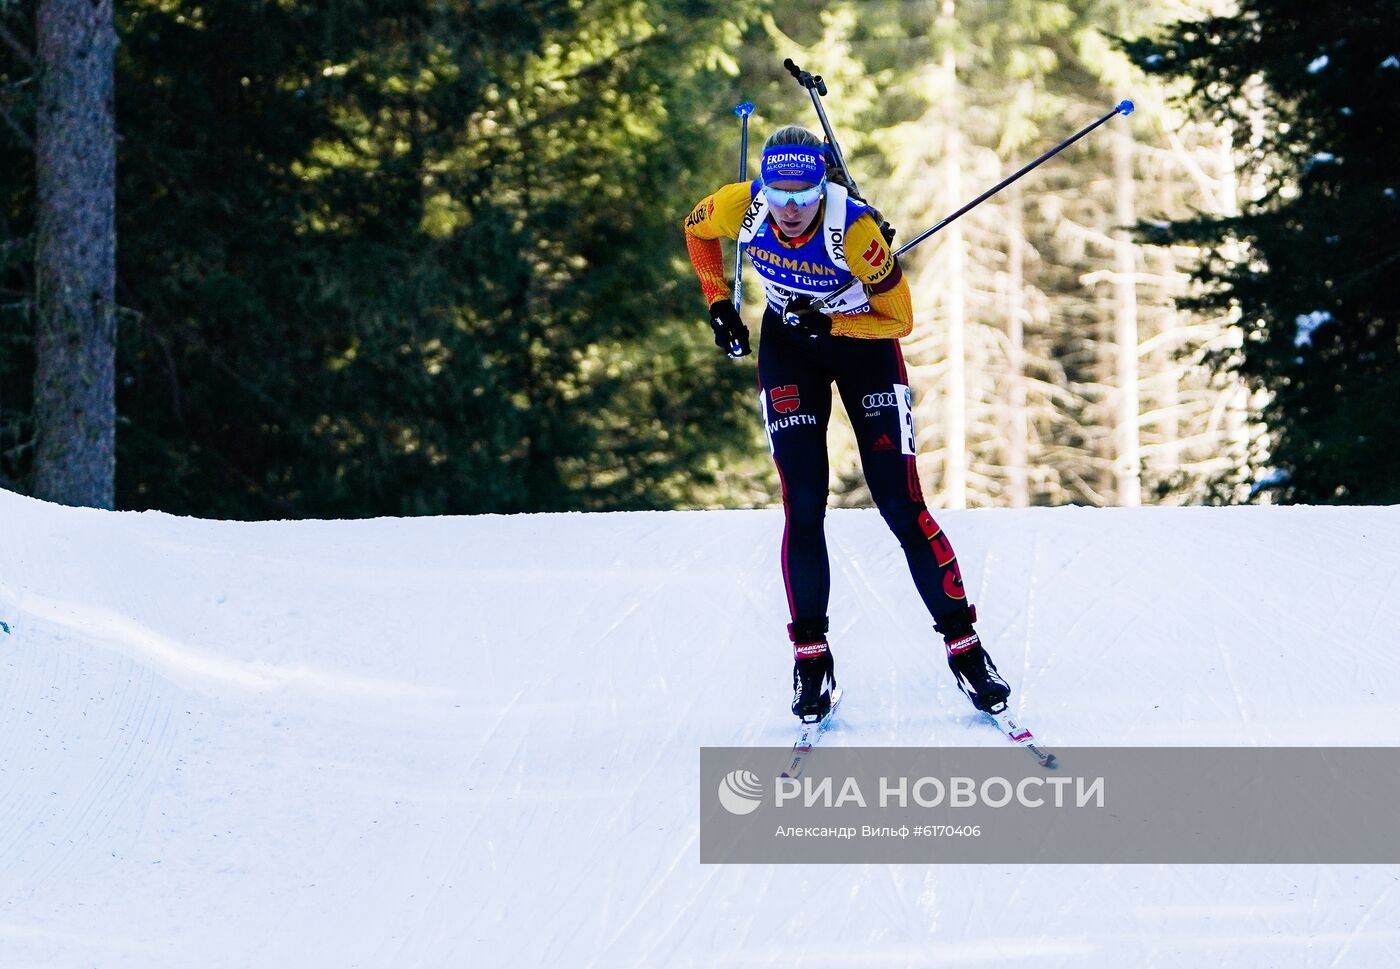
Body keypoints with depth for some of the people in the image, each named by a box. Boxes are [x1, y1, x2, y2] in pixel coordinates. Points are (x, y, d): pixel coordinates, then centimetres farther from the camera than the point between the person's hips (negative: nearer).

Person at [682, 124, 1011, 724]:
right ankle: (811, 657, 2)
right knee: (803, 506, -7)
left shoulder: (854, 228, -33)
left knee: (901, 505, -7)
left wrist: (829, 323, -32)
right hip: (787, 346, 2)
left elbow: (900, 318, -21)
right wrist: (719, 304, -2)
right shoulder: (741, 208, -24)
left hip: (864, 338, -2)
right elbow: (695, 230, 2)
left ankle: (963, 646, 0)